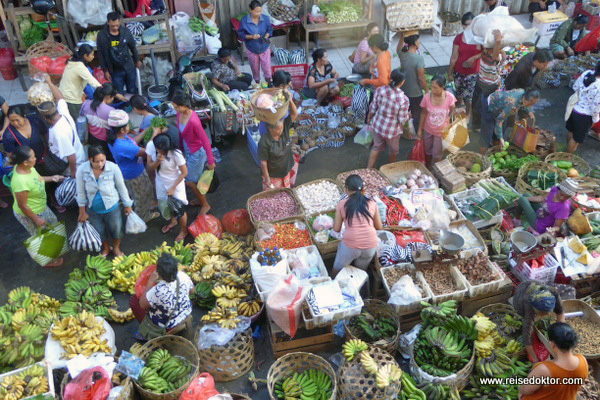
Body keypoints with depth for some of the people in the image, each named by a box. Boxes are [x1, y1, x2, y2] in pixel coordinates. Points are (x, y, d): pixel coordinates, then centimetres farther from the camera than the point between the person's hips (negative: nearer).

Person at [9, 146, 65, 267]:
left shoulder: (26, 167, -15)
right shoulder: (21, 182, -41)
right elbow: (22, 206, -29)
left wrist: (51, 178, 3)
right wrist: (36, 219, -19)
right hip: (29, 214, -8)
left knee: (53, 222, 30)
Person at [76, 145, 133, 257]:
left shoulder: (113, 168, -26)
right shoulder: (82, 170, -24)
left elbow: (121, 188, -11)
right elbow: (81, 192, -10)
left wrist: (127, 205, 0)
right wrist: (82, 212, -1)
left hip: (112, 207, -1)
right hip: (93, 210, 1)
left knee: (116, 229, 20)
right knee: (99, 232, 23)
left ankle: (116, 248, 52)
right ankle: (106, 248, 54)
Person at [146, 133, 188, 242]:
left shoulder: (175, 153, -33)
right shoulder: (150, 146, -22)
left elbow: (184, 172, -20)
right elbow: (150, 167, -13)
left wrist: (173, 187, -17)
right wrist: (157, 160, -34)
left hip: (175, 184, -5)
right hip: (161, 183, 5)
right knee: (163, 206, 25)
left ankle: (183, 230, 40)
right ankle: (172, 221, 58)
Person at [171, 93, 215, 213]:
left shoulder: (193, 121, -33)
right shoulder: (179, 115, -8)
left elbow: (205, 141, -27)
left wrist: (210, 161, -22)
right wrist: (180, 148, 20)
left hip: (197, 153, -8)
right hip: (188, 151, 8)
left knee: (190, 182, 3)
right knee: (194, 179, 23)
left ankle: (205, 205, 23)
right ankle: (200, 199, 46)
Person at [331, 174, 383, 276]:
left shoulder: (341, 204, 0)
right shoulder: (372, 203, 5)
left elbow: (336, 229, 4)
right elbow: (379, 227, 11)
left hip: (350, 246, -2)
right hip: (370, 246, 2)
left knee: (337, 270, 24)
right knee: (361, 271, 29)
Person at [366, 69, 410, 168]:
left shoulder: (380, 90, -18)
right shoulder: (403, 99, -29)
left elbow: (373, 108, -5)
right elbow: (402, 120, -19)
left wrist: (369, 118, 15)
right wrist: (408, 116, 4)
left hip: (377, 124, 4)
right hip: (392, 130, -3)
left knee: (376, 147, 27)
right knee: (393, 150, 26)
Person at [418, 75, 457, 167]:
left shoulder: (450, 97, -26)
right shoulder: (427, 97, -21)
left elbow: (452, 111, -6)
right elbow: (423, 113, -6)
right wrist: (420, 129, 0)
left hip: (441, 131, -2)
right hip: (428, 130, 2)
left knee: (437, 155, 11)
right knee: (427, 151, 22)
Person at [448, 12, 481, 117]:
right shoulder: (458, 38, -9)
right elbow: (454, 57, -5)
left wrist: (473, 58, -24)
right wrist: (450, 73, -1)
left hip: (473, 73, -2)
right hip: (459, 72, 2)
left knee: (468, 96, 3)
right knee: (459, 94, 20)